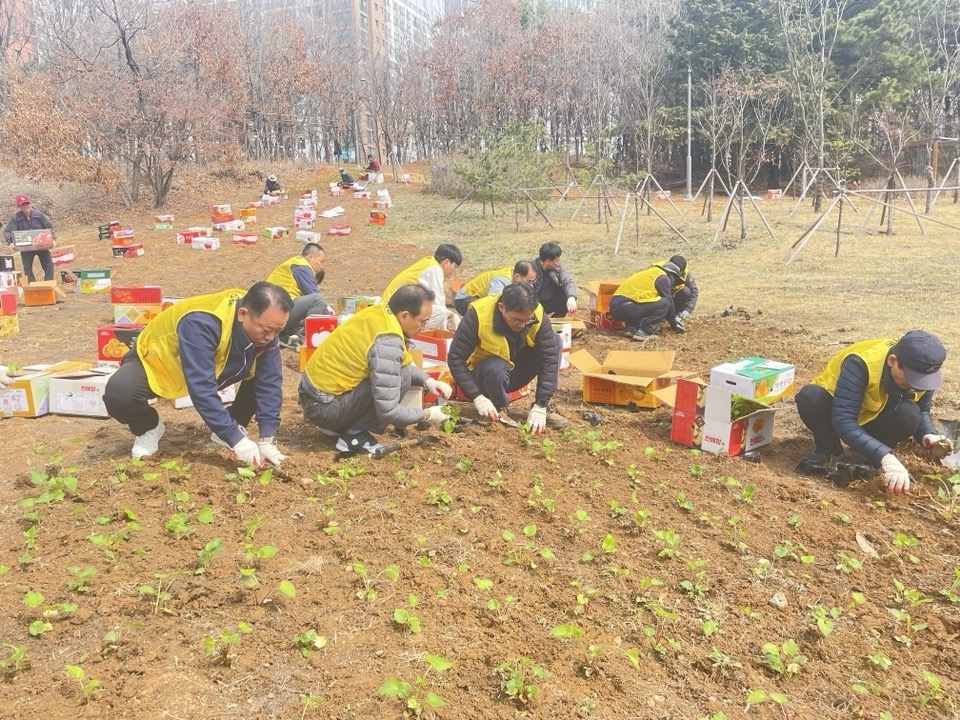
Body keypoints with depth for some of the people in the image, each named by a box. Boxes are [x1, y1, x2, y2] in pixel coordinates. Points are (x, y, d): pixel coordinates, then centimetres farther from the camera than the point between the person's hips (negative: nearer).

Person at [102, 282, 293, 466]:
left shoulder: (264, 324, -24)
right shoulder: (201, 323, -42)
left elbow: (270, 381, -22)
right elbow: (202, 389, -44)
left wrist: (267, 438, -29)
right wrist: (234, 439, -45)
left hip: (214, 367, 4)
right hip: (156, 361, -4)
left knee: (266, 372, -17)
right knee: (118, 393, -34)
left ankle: (235, 424, 4)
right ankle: (148, 428, -1)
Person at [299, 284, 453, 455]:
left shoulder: (380, 312, 0)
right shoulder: (387, 341, -26)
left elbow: (404, 362, 18)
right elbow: (388, 412, -25)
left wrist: (428, 381, 1)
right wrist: (426, 415, -10)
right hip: (323, 406, -9)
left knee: (395, 370, 16)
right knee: (401, 378, -16)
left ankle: (336, 425, 14)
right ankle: (354, 433, -6)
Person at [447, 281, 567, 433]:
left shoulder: (538, 314, -22)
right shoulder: (478, 314, -30)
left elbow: (549, 358, -23)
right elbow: (455, 358, -25)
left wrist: (540, 406, -30)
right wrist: (478, 397, -31)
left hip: (516, 371, 4)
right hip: (486, 374, -3)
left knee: (555, 341, -18)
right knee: (496, 368, -38)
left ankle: (545, 408, -9)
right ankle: (498, 407, -7)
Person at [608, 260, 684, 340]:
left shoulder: (651, 273, 28)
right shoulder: (662, 277, 2)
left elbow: (654, 301, 35)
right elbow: (669, 302, 4)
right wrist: (674, 324, 18)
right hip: (624, 307, -9)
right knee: (664, 303, -4)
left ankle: (631, 328, 12)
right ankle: (643, 332, -8)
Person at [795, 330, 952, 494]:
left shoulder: (920, 371, -20)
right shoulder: (860, 363, -36)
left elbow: (922, 412, -4)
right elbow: (843, 421, -41)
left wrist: (928, 436, -27)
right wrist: (885, 458, -50)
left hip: (870, 418, 4)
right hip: (833, 408, -3)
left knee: (909, 414, -29)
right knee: (809, 396, -37)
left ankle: (865, 456, -4)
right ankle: (829, 451, -12)